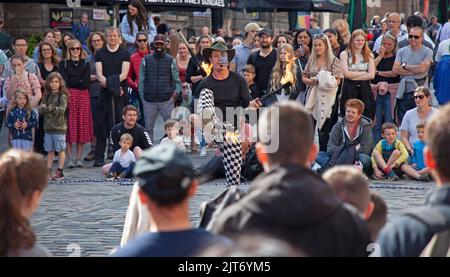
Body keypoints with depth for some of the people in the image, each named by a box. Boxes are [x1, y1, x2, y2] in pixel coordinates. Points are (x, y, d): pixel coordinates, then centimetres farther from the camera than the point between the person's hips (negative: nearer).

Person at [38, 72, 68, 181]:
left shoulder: (62, 96, -5)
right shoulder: (47, 96, 11)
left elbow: (61, 110, -17)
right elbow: (41, 109, 2)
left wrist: (49, 108, -11)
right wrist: (54, 109, -15)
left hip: (59, 127, -5)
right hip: (48, 127, 5)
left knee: (60, 150, 0)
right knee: (50, 150, 9)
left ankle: (60, 172, 4)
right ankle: (48, 171, 13)